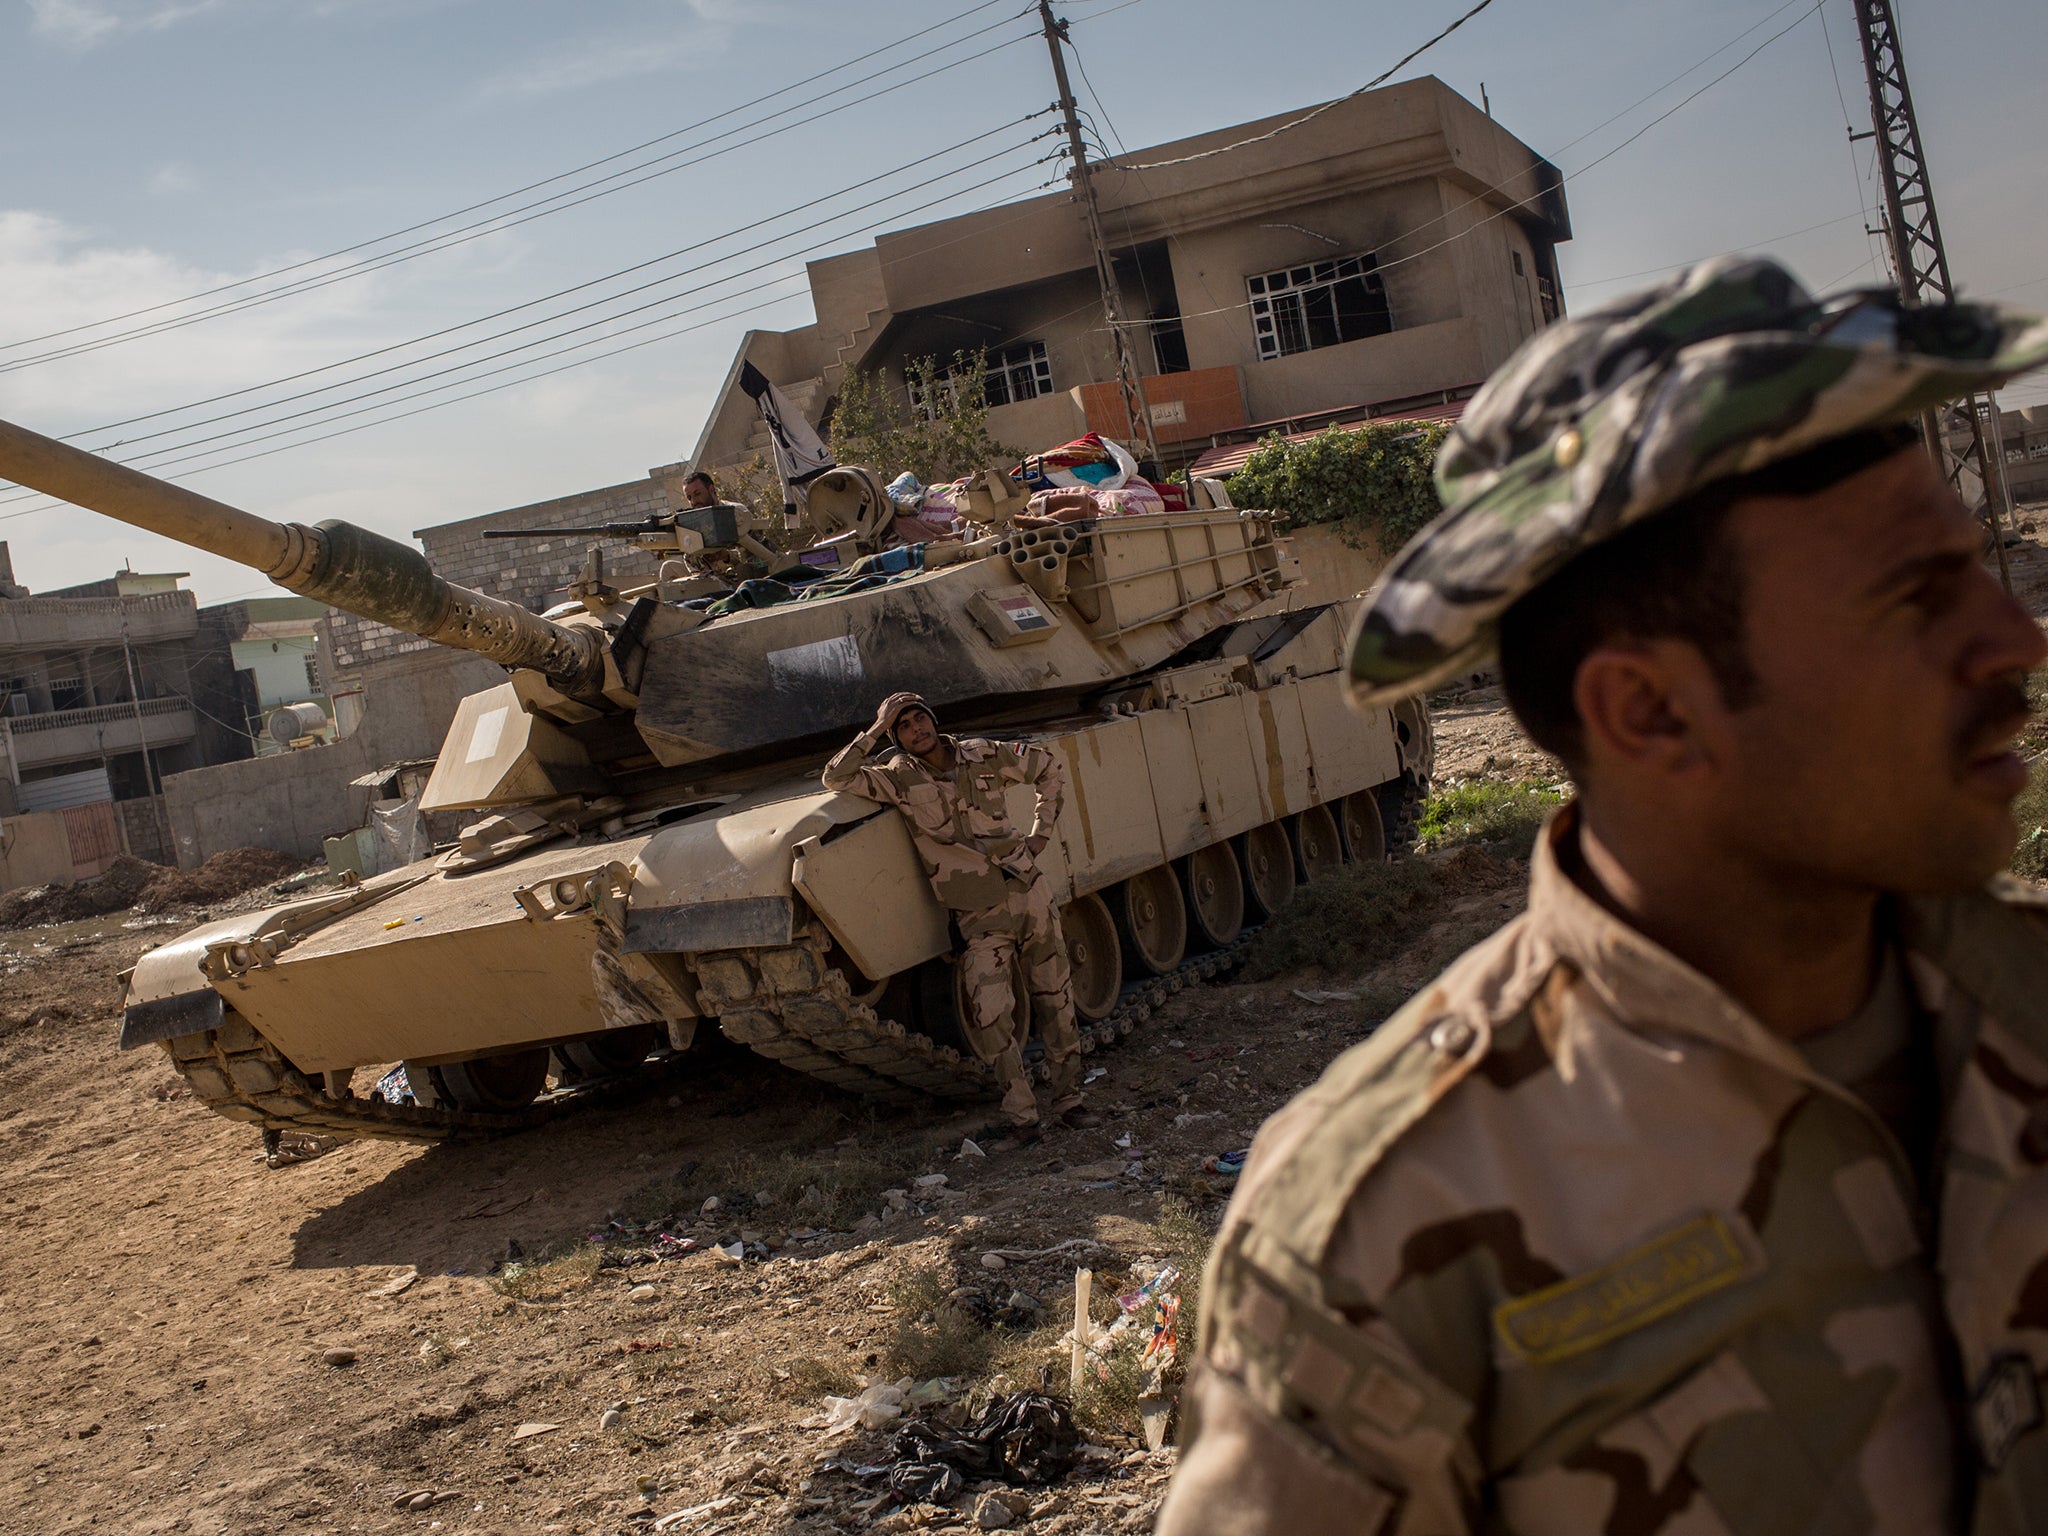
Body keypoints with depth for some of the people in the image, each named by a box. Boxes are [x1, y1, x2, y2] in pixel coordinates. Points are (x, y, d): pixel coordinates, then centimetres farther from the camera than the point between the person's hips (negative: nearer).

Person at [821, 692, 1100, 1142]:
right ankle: (1021, 1115, -2)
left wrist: (1039, 835, 5)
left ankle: (1068, 1100, 21)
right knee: (994, 1017, -13)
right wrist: (875, 731, -12)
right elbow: (837, 777, -15)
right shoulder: (899, 779, -3)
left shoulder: (985, 755, 0)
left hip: (1031, 895, 2)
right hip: (980, 919, -2)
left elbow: (1051, 770, 13)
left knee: (1055, 1003, 8)